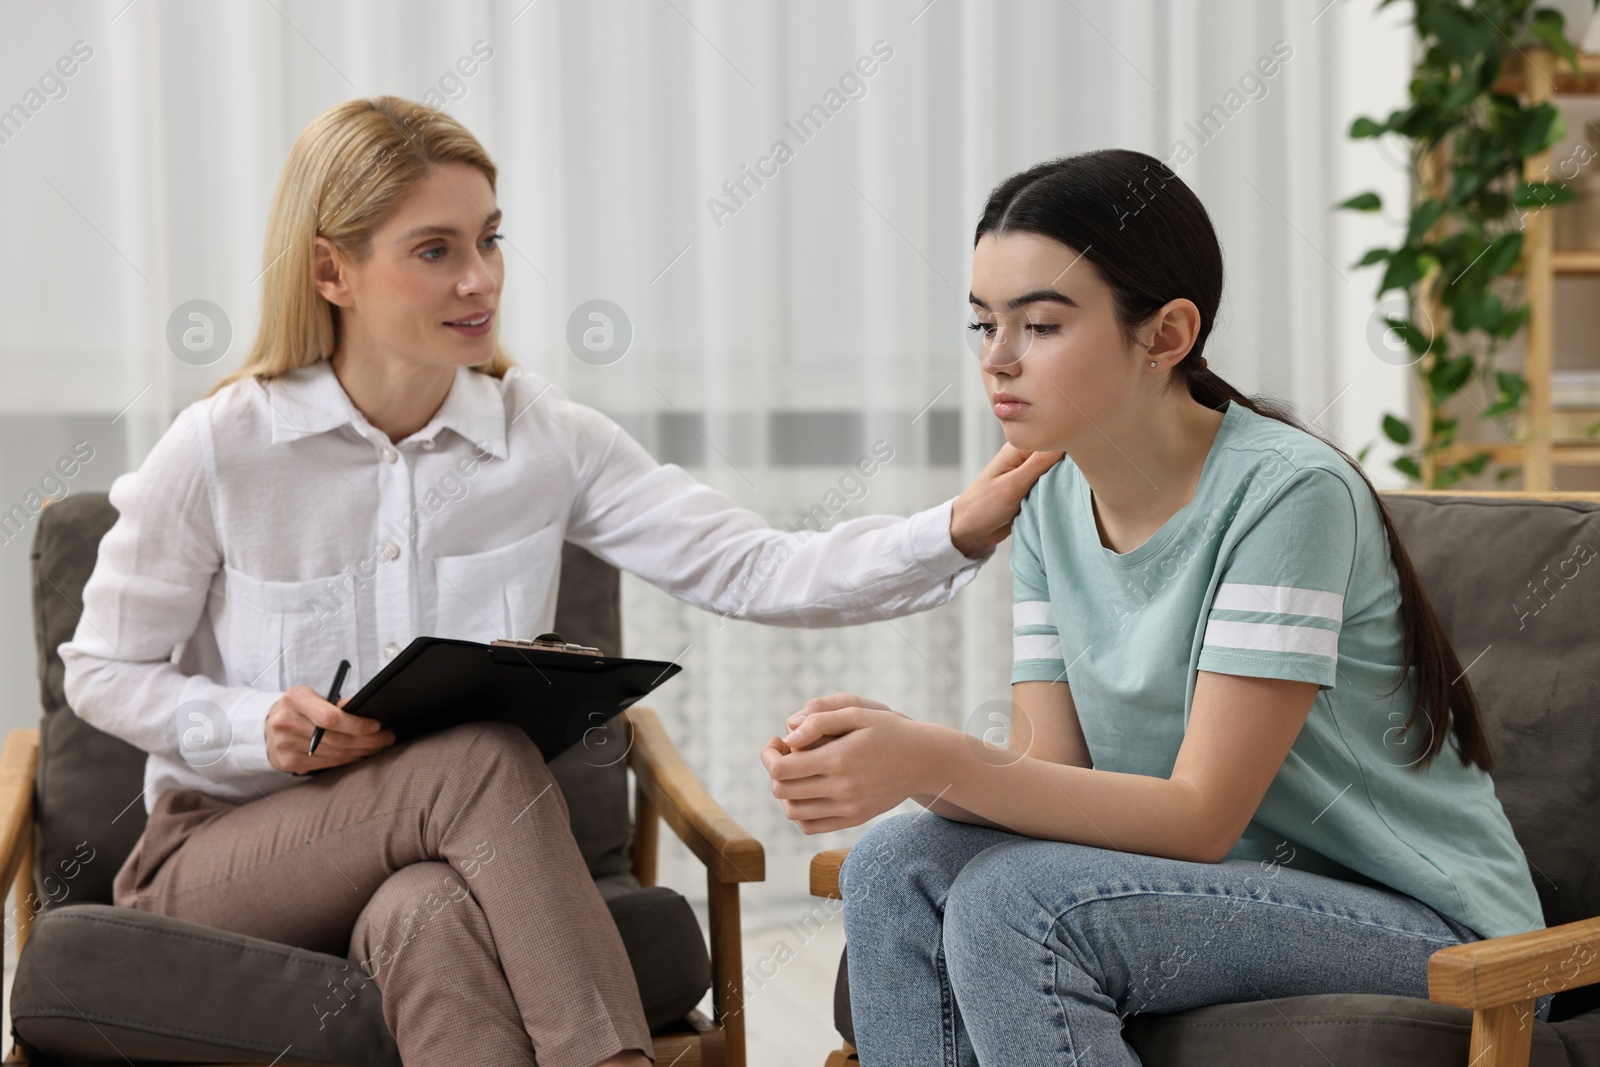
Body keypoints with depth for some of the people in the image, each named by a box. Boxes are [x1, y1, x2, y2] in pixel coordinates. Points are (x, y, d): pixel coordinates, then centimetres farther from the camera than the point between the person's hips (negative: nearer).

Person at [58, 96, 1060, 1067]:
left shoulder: (546, 439, -1)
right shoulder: (219, 451, -8)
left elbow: (754, 570, -11)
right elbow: (104, 671, 2)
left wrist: (956, 532, -26)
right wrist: (259, 728, -16)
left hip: (457, 859, 2)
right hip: (226, 848, -1)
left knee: (430, 921, -37)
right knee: (486, 753, -31)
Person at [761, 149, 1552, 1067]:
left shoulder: (1288, 491, -20)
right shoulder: (1052, 503, 4)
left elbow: (1201, 817, -22)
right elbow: (1049, 769, -2)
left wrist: (936, 762, -32)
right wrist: (891, 752, -23)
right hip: (1223, 881, 7)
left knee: (1012, 904, -27)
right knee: (898, 866, -14)